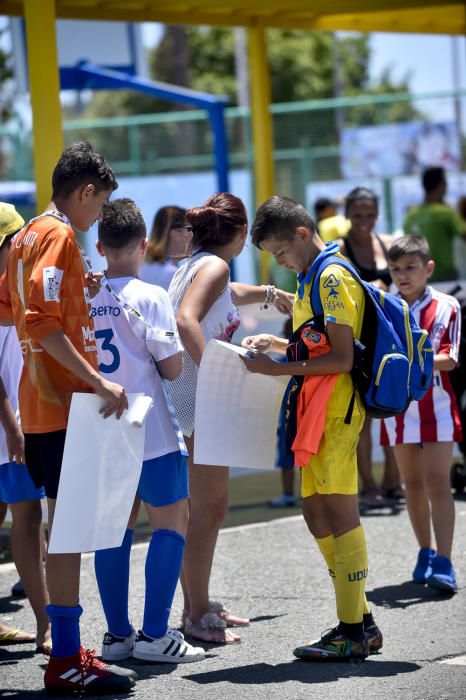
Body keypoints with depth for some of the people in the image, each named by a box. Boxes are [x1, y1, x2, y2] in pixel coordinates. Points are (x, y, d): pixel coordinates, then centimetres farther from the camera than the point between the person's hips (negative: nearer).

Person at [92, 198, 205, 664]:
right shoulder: (150, 298, -11)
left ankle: (117, 634, 13)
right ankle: (154, 634, -3)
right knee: (170, 525, 3)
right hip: (147, 433, -5)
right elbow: (172, 368, -10)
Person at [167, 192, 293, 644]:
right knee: (209, 508, -7)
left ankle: (197, 606, 25)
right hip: (196, 400, -10)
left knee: (202, 507, 17)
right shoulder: (214, 266, -10)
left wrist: (271, 294, 60)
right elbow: (186, 321, -27)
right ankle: (198, 617, -5)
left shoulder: (195, 267, 18)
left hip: (187, 400, 10)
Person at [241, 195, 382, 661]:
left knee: (338, 511, -9)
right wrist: (278, 344, 13)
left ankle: (353, 632, -6)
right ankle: (360, 621, 16)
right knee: (316, 512, 9)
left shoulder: (333, 278, -12)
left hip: (336, 410, -10)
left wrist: (278, 369, -17)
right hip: (315, 412, 10)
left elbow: (342, 358, -18)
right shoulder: (310, 280, 19)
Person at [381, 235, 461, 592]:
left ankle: (443, 563, -13)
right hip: (399, 407, 4)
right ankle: (425, 553, 24)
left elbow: (449, 359, -11)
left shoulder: (446, 306, -6)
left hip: (436, 405, -4)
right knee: (413, 483, 11)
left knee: (437, 482, -9)